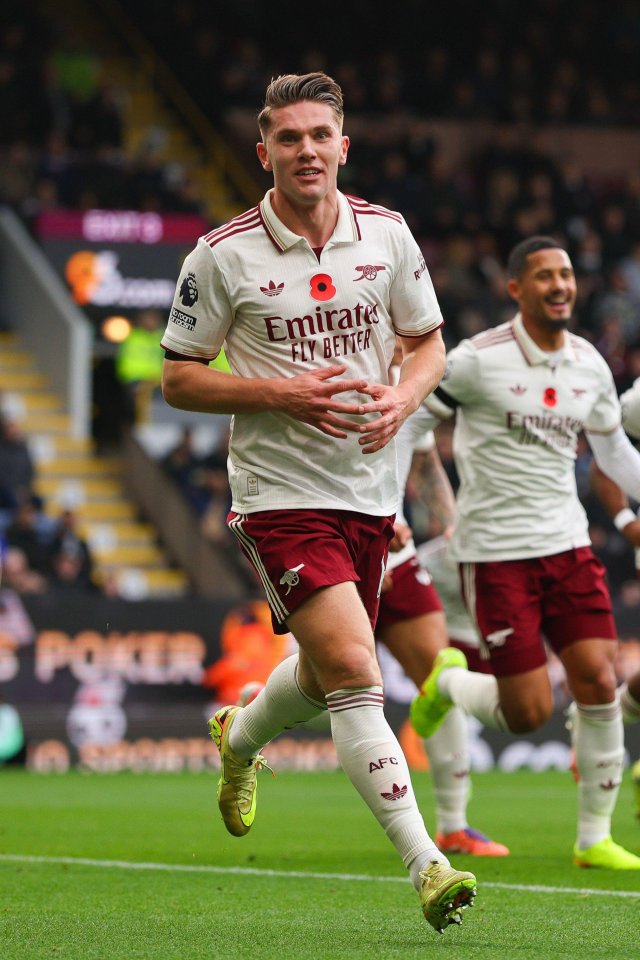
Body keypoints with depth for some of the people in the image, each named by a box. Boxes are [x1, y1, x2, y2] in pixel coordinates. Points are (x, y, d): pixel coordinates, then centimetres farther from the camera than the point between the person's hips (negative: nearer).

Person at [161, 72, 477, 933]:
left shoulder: (387, 234, 2)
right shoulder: (222, 256, -8)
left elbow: (429, 343, 13)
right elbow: (178, 377, -3)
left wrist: (403, 396, -10)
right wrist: (281, 393, -17)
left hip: (369, 489, 5)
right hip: (278, 494, -5)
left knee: (326, 673, 18)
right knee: (353, 671, -19)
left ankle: (239, 738, 52)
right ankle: (425, 865, -21)